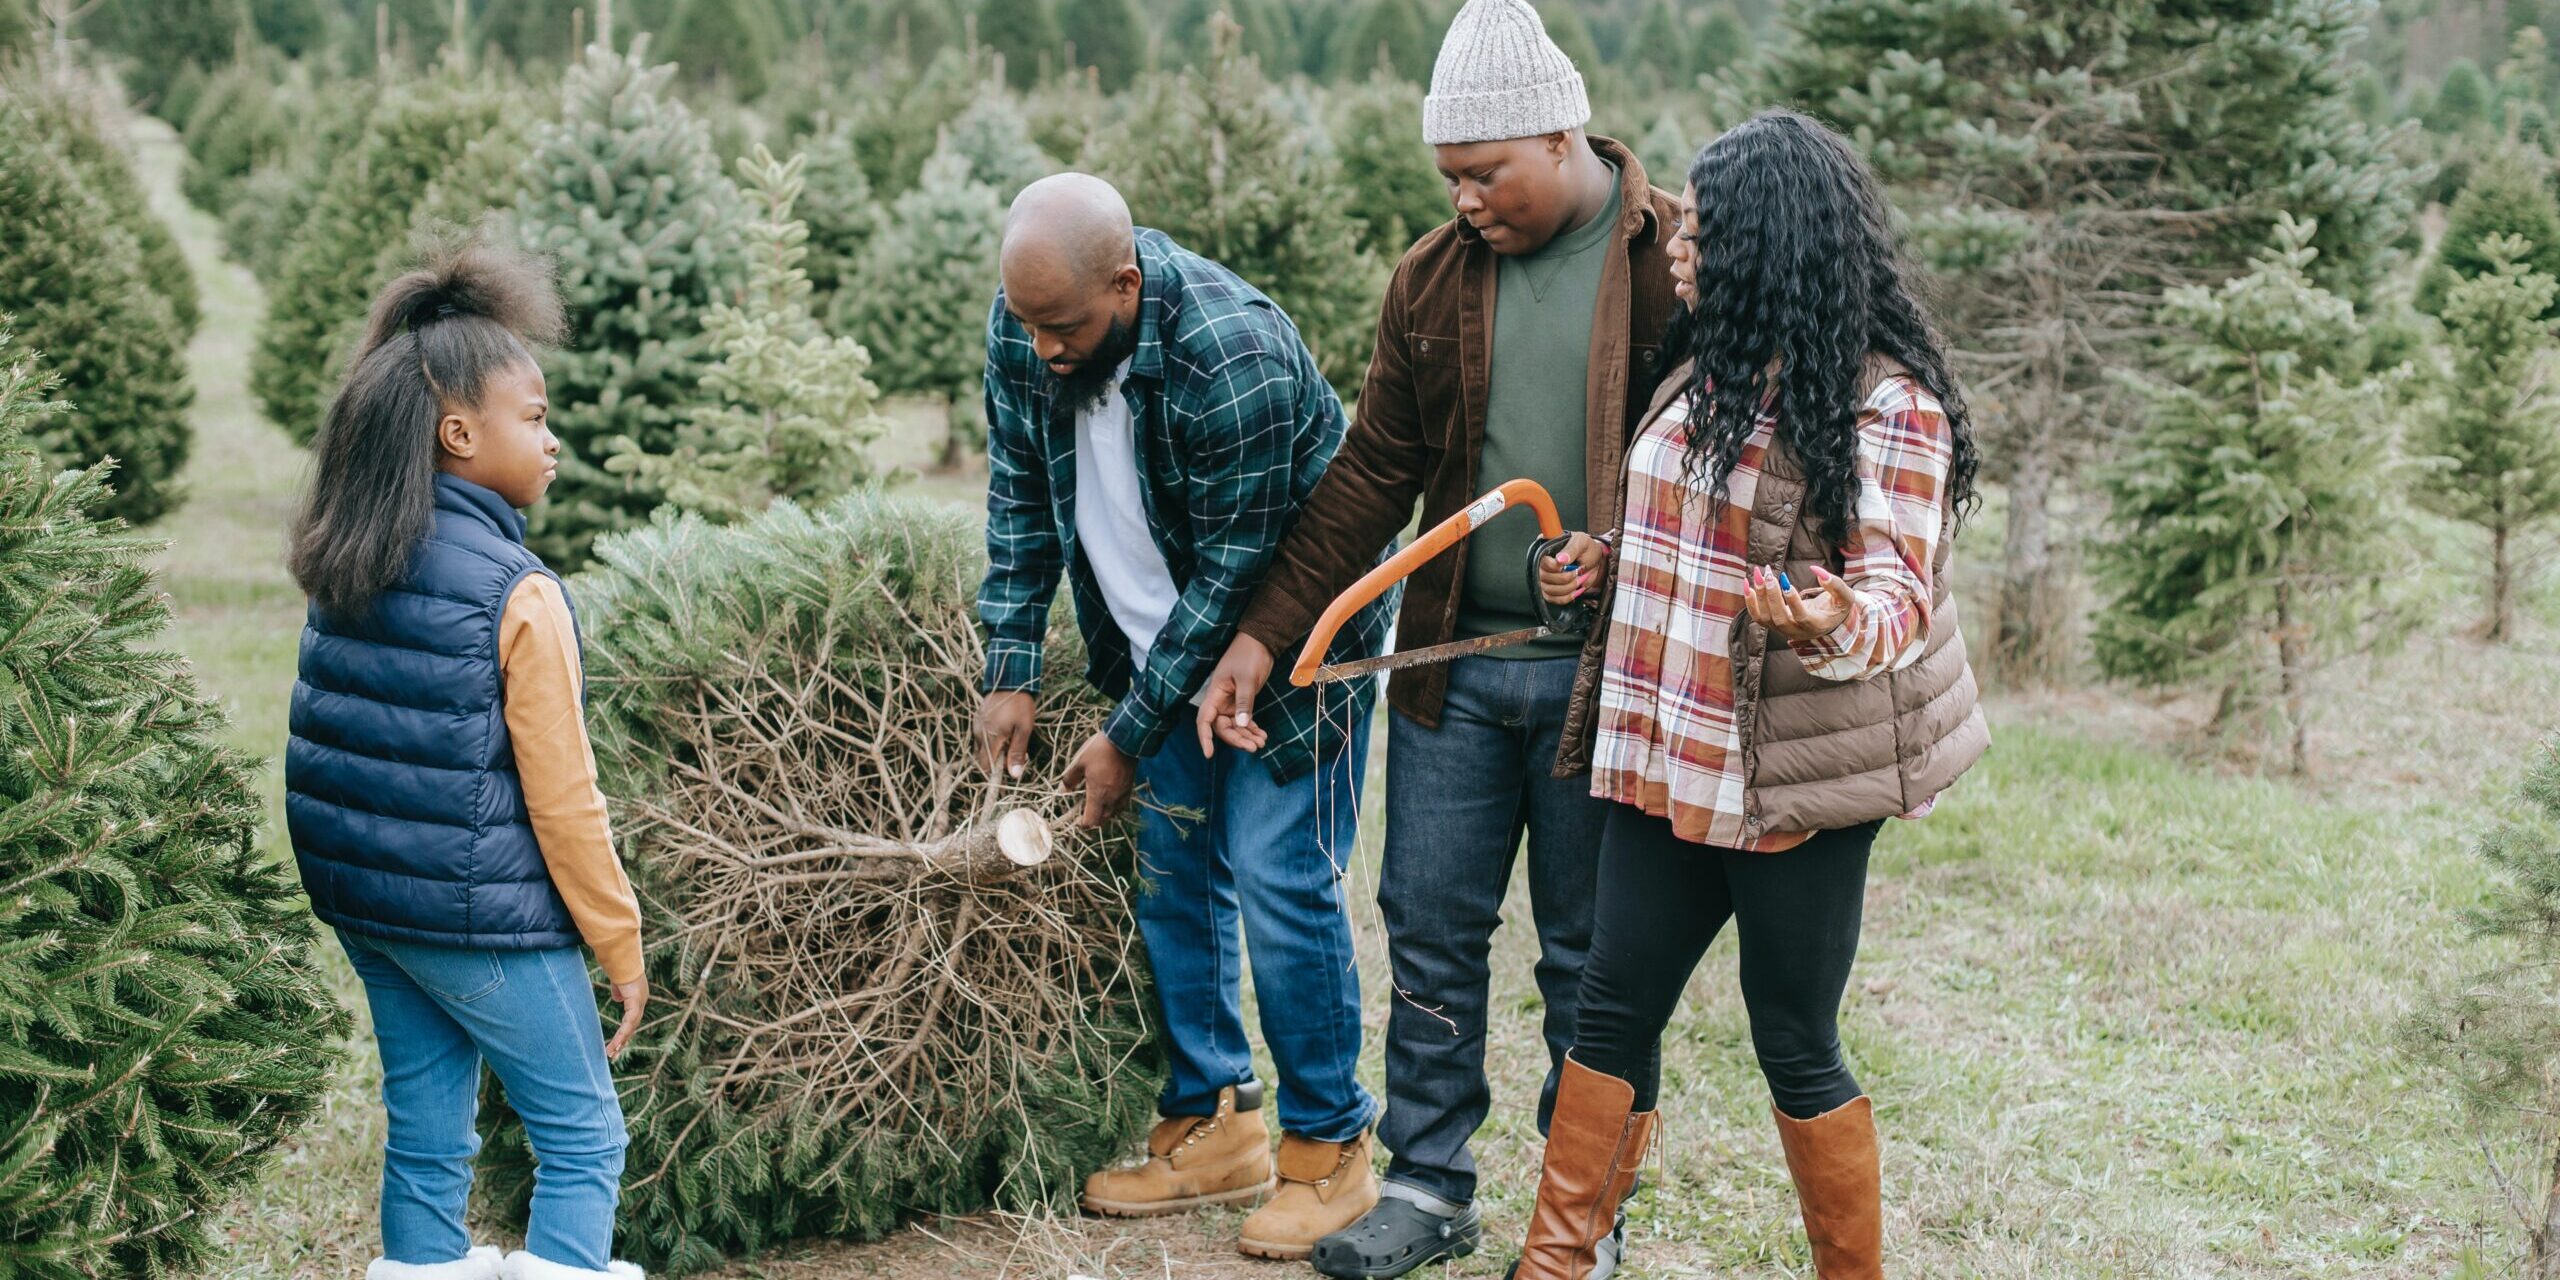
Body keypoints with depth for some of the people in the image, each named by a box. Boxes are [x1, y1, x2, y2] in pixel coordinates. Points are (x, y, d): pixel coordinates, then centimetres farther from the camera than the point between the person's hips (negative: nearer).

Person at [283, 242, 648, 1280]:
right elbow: (562, 799, -15)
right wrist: (622, 947, -6)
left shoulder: (347, 562, 3)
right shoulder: (517, 592, -18)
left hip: (362, 899, 7)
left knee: (426, 1129, 17)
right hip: (483, 916, -7)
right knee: (583, 1138, 5)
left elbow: (332, 742, 10)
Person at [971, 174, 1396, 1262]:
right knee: (1172, 872, 9)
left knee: (1278, 878, -9)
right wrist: (1010, 670, -5)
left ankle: (1328, 1149, 5)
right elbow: (1019, 495, 1)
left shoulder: (1234, 362, -34)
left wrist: (1129, 737, -19)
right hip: (1165, 640, 7)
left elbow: (1235, 575, -26)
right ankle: (1214, 1129, 22)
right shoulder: (1023, 326, -12)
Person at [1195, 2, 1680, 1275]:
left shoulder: (1677, 262, -7)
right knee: (1430, 931, 10)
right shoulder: (1434, 276, 6)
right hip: (1452, 660, 4)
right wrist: (1264, 634, 4)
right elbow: (1373, 474, 9)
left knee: (1590, 956, 8)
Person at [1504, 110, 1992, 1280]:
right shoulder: (1701, 370, 12)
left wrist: (1838, 626, -39)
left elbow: (1900, 588, -17)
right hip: (1666, 757, 7)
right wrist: (1606, 562, 7)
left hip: (1796, 780, -7)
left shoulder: (1885, 405, -13)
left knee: (1793, 1042, 3)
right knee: (1613, 1008, 9)